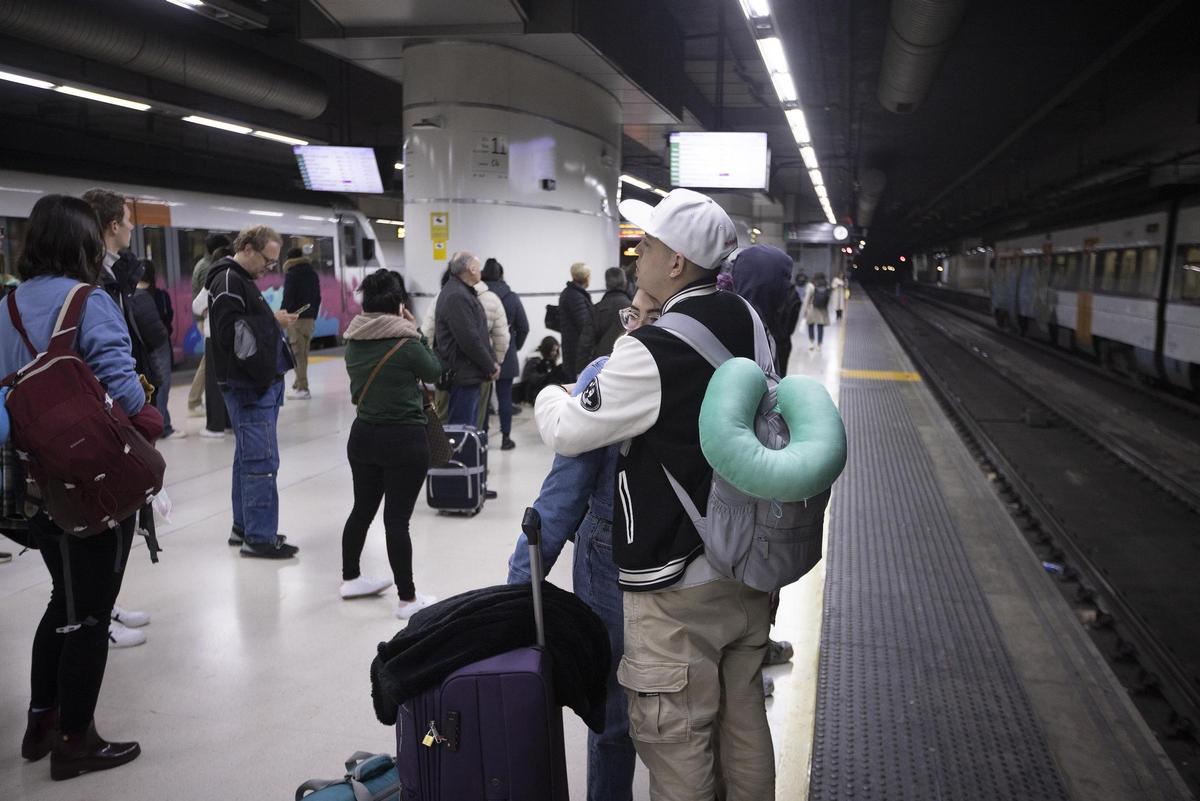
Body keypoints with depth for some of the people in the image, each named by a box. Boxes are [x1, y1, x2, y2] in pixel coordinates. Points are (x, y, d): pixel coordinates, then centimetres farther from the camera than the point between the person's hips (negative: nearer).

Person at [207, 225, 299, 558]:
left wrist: (274, 321, 4)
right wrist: (273, 321, -13)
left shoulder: (242, 280, 20)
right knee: (262, 460, -8)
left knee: (248, 457, 16)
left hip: (261, 382, 11)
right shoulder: (228, 280, -11)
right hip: (248, 385, -11)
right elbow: (231, 333, -21)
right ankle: (259, 537, -2)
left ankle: (244, 527, 26)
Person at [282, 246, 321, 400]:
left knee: (298, 353, -7)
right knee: (304, 353, 13)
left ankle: (302, 388, -9)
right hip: (309, 318, 7)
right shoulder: (313, 273, 14)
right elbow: (318, 297, 17)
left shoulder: (291, 274, -7)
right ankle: (299, 383, 21)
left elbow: (288, 298, -12)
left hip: (295, 318, -7)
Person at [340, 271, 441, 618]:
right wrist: (416, 333, 7)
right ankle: (408, 599, 5)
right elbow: (435, 371, 0)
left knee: (362, 509, 20)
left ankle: (350, 579, 36)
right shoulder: (406, 344, -16)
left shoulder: (353, 343, 1)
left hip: (363, 434, 6)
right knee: (397, 519, -3)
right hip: (404, 439, -6)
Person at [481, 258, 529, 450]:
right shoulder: (512, 298, -3)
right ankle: (506, 437, 8)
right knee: (505, 396, 6)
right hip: (506, 355, 0)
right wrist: (515, 346, 15)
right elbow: (523, 328, -1)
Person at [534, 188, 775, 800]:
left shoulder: (652, 352, -23)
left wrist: (548, 396, 9)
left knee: (678, 739, 9)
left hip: (678, 586, -7)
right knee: (744, 723, 22)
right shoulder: (747, 323, 0)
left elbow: (569, 433, -14)